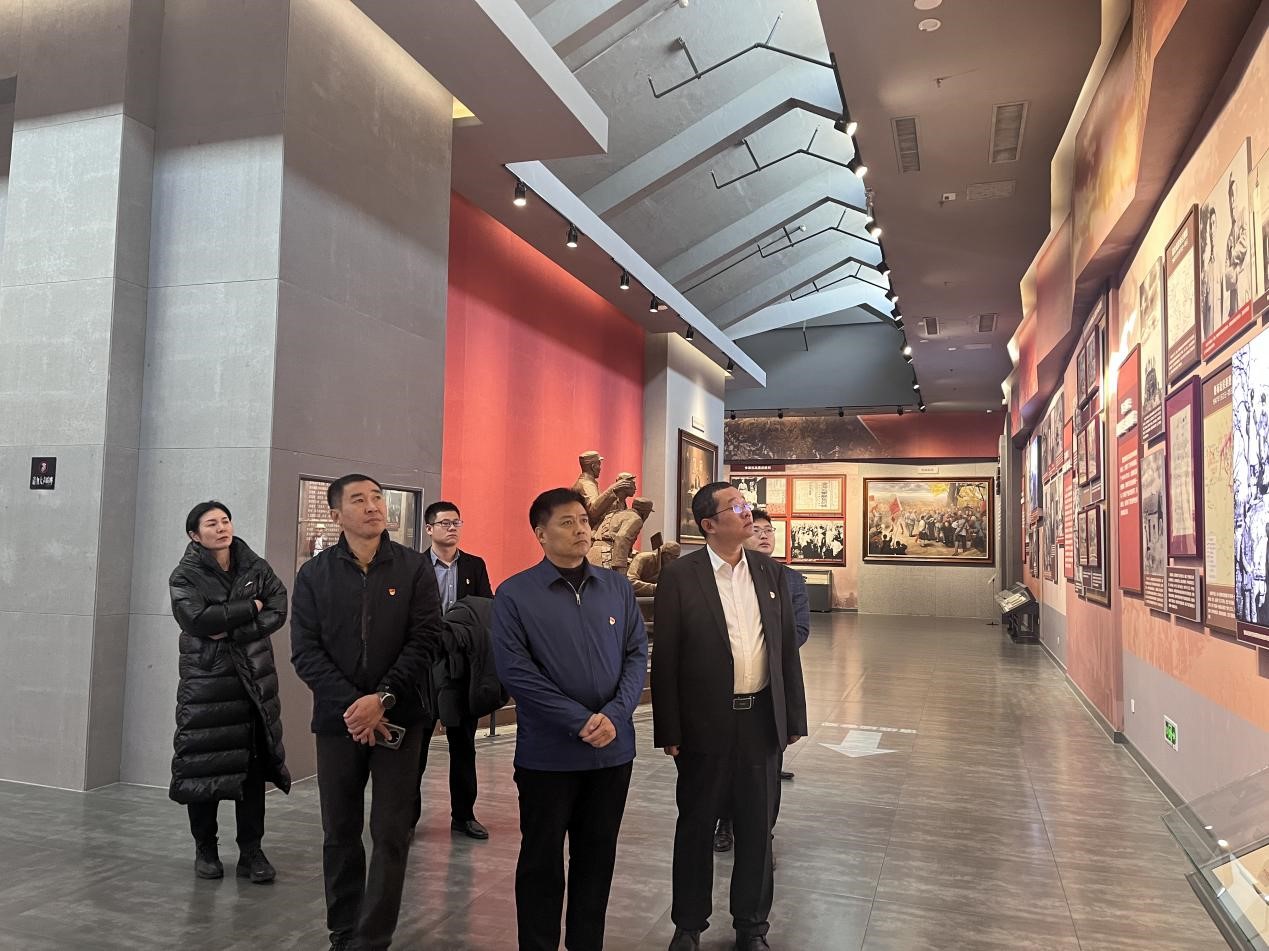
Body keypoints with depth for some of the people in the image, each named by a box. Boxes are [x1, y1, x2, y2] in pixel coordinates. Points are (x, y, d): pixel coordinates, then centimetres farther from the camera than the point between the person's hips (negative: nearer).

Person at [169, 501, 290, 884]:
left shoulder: (256, 568, 8)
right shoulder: (185, 576, 0)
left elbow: (278, 610, -4)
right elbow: (195, 618, -17)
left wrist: (233, 630, -15)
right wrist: (250, 608, -11)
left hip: (254, 680, 2)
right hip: (205, 681, -2)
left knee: (253, 767, 3)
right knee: (203, 766, 2)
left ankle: (250, 852, 12)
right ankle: (205, 850, 20)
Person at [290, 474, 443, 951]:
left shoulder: (414, 567, -1)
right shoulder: (314, 574, 2)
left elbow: (426, 640, -7)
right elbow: (305, 650, -4)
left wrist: (382, 700, -17)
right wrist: (350, 705, -15)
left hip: (398, 718, -1)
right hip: (337, 719, 2)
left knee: (391, 834, 1)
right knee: (340, 833, 11)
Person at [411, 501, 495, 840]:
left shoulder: (475, 566, 8)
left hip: (464, 664, 3)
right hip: (425, 663, -3)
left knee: (463, 744, 11)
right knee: (416, 742, 4)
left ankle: (463, 814, 23)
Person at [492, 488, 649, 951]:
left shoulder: (617, 587, 4)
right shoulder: (514, 594, -7)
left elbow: (638, 653, 4)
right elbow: (515, 670, -12)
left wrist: (614, 715, -12)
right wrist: (580, 722, -16)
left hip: (614, 749, 3)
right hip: (547, 752, -3)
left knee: (598, 858, 15)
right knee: (541, 860, 11)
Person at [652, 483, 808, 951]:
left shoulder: (770, 572, 4)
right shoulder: (679, 577, -8)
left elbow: (787, 648, 8)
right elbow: (665, 659, -7)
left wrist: (793, 718, 6)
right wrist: (668, 731, -8)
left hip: (762, 719, 3)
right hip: (706, 723, -3)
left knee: (757, 826, 14)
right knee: (696, 825, 12)